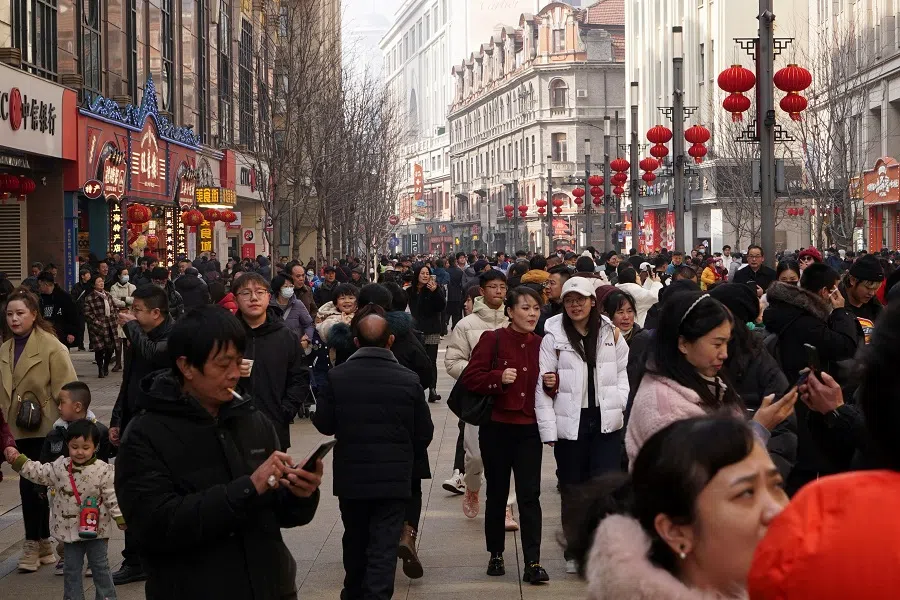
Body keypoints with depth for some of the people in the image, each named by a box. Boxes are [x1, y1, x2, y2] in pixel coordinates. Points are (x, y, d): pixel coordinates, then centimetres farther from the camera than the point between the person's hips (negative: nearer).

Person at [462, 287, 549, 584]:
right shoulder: (492, 340, -5)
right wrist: (498, 378, -23)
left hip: (529, 429, 2)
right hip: (497, 428, -2)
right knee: (497, 493, 11)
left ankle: (533, 562, -3)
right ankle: (496, 555, 25)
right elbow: (470, 377, -9)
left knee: (530, 495, -3)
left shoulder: (541, 345, 6)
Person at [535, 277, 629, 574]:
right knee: (572, 489, 9)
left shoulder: (611, 333, 5)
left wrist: (622, 401, -6)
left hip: (606, 422, 1)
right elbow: (543, 386, -5)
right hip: (570, 424, -1)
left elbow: (624, 371, 12)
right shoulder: (553, 337, -3)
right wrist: (548, 429, -10)